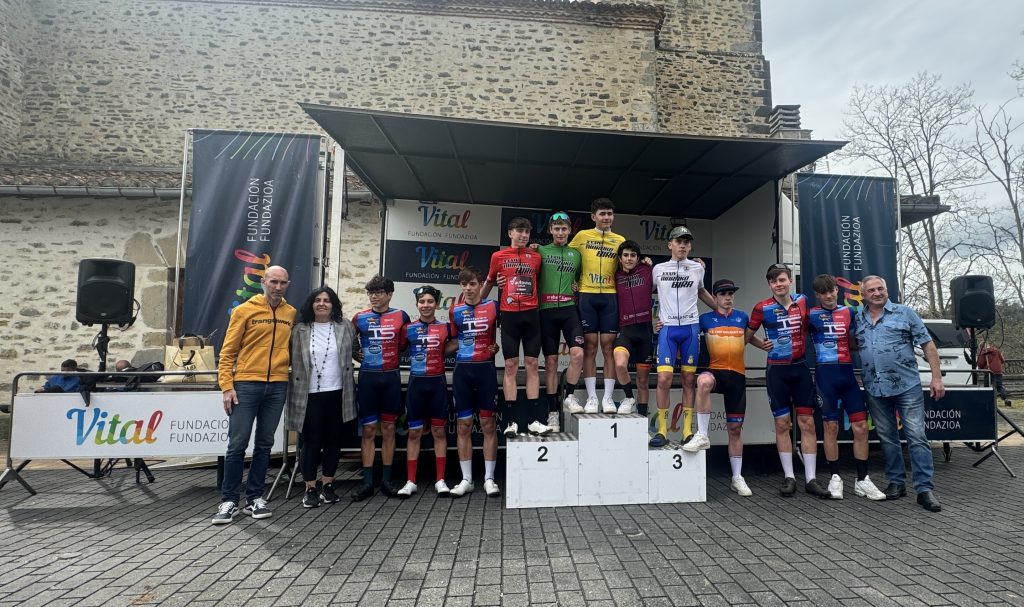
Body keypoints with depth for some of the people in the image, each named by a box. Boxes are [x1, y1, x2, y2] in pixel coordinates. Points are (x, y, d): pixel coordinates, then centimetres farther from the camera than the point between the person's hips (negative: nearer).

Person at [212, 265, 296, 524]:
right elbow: (227, 351, -2)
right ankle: (229, 500, 12)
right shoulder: (244, 310, -1)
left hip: (277, 386, 3)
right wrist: (226, 386, -8)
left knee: (264, 444, 10)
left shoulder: (291, 314, 8)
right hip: (246, 384, -3)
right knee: (237, 444, -1)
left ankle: (255, 498, 20)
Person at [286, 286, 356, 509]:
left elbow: (351, 352, 17)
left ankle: (327, 484, 23)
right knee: (311, 441, 3)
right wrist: (294, 388, -2)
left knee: (333, 440, 9)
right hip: (309, 394, -1)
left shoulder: (344, 327, 4)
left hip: (336, 393, 2)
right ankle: (310, 488, 14)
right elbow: (292, 358, 2)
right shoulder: (299, 330, 1)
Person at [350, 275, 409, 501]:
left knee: (388, 428, 6)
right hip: (367, 377, 0)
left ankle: (386, 480, 15)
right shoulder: (360, 318, 3)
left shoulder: (401, 316, 3)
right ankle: (367, 481, 10)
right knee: (368, 430, 3)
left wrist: (392, 352, 4)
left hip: (391, 377, 0)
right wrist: (355, 354, 4)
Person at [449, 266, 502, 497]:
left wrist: (498, 346, -3)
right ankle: (466, 479, 14)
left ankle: (489, 478, 12)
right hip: (462, 370, 2)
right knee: (463, 426, 5)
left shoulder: (493, 307, 1)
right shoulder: (455, 311, 7)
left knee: (489, 424, 2)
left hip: (486, 369, -2)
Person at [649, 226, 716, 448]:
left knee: (689, 380, 4)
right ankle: (662, 430, -1)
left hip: (690, 328, 2)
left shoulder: (698, 268, 10)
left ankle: (688, 430, 11)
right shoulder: (658, 269, 6)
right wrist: (654, 317, 7)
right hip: (667, 328, -1)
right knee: (664, 379, -11)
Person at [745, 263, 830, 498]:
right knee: (782, 423, 3)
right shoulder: (762, 307, -5)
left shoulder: (802, 301, 4)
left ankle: (811, 478, 9)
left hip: (800, 368, 3)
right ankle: (789, 477, 13)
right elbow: (748, 335, 5)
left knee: (807, 422, 2)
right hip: (777, 370, -2)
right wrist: (763, 345, -6)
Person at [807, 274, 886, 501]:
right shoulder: (812, 315, 0)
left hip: (848, 372, 4)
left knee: (861, 426, 2)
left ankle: (862, 480, 12)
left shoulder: (849, 312, 12)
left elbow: (854, 344, 21)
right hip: (825, 373, -4)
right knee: (831, 427, 2)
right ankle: (835, 478, 12)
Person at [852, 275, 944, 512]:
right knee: (887, 438, 11)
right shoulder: (857, 319, 8)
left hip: (907, 386, -3)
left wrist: (936, 377, -5)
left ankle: (925, 488, 3)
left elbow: (927, 344, -1)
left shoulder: (905, 312, 0)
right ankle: (896, 482, 22)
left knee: (917, 437, -4)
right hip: (875, 390, 3)